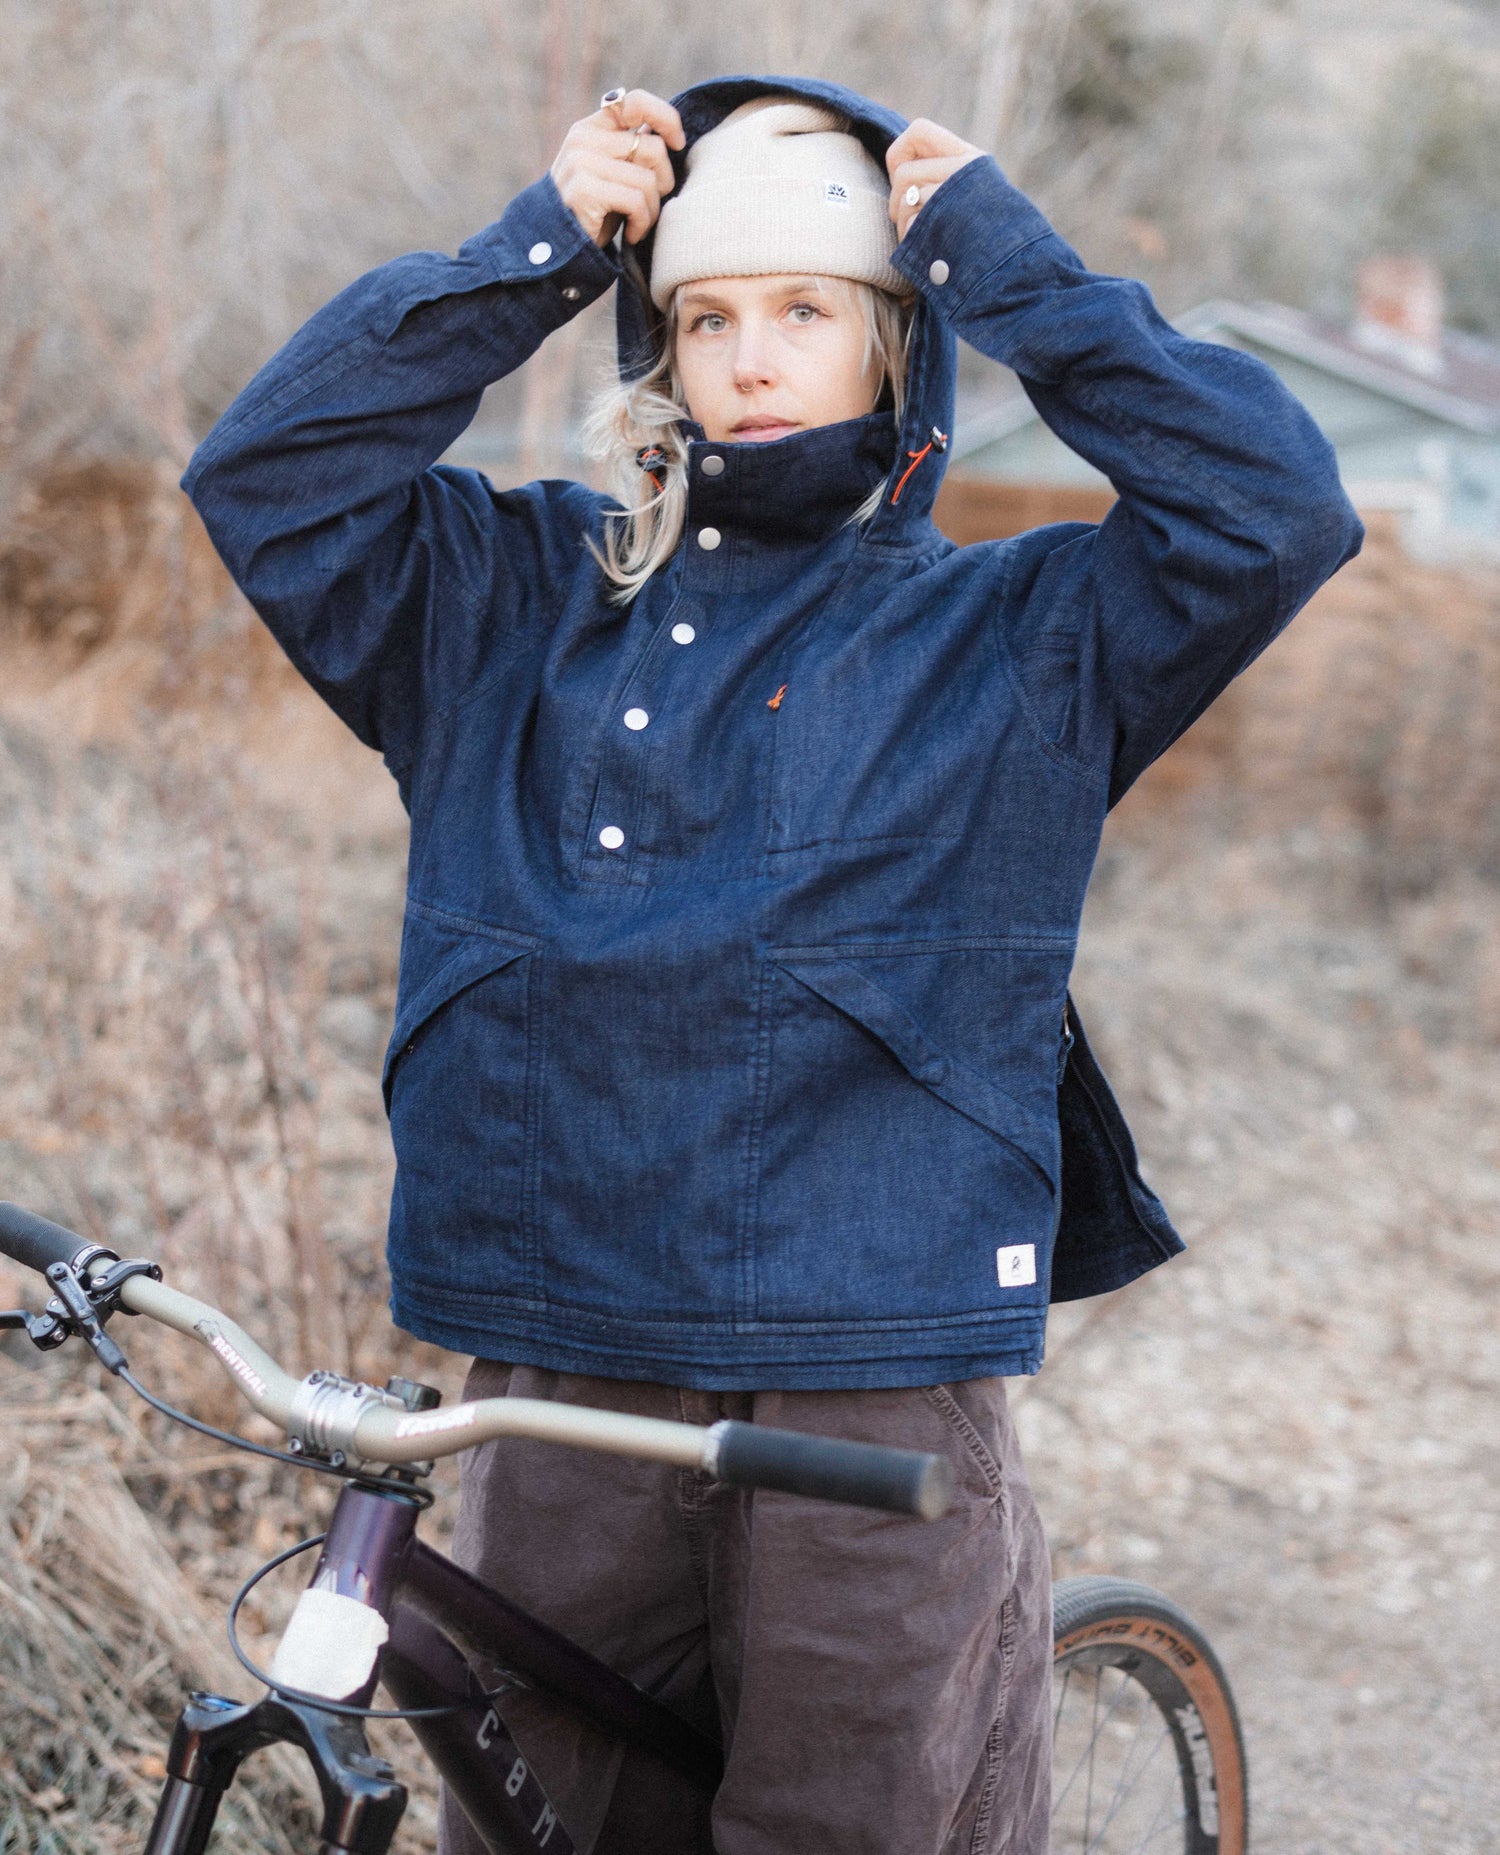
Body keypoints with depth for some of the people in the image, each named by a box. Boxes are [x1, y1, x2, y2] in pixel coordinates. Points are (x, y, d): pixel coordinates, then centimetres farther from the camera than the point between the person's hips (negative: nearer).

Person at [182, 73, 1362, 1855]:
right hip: (565, 1379, 2)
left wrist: (1007, 264, -3)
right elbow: (268, 475, 2)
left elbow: (1276, 507, -8)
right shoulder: (529, 594, 12)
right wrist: (531, 254, 0)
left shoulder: (1014, 635, 6)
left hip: (879, 1409, -2)